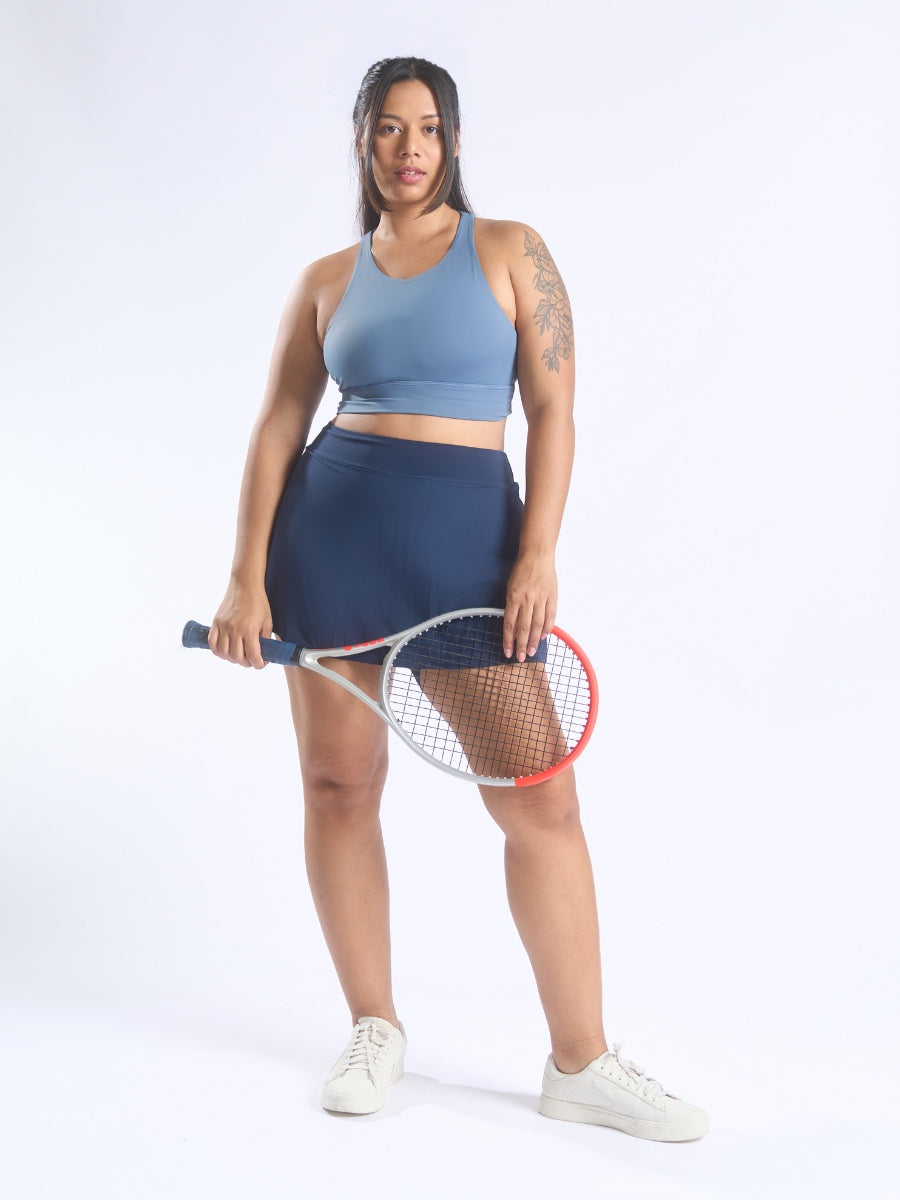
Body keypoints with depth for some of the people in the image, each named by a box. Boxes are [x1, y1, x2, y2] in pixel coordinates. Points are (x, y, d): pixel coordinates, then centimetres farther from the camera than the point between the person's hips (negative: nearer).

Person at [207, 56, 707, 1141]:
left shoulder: (509, 251, 6)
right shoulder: (327, 281, 11)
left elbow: (553, 410, 0)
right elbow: (276, 429, 9)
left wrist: (538, 555, -12)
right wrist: (247, 577, 0)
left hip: (471, 540, -2)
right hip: (332, 530, 2)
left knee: (540, 800, -5)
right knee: (339, 786, 5)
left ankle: (581, 1065, 6)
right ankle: (375, 1030, 23)